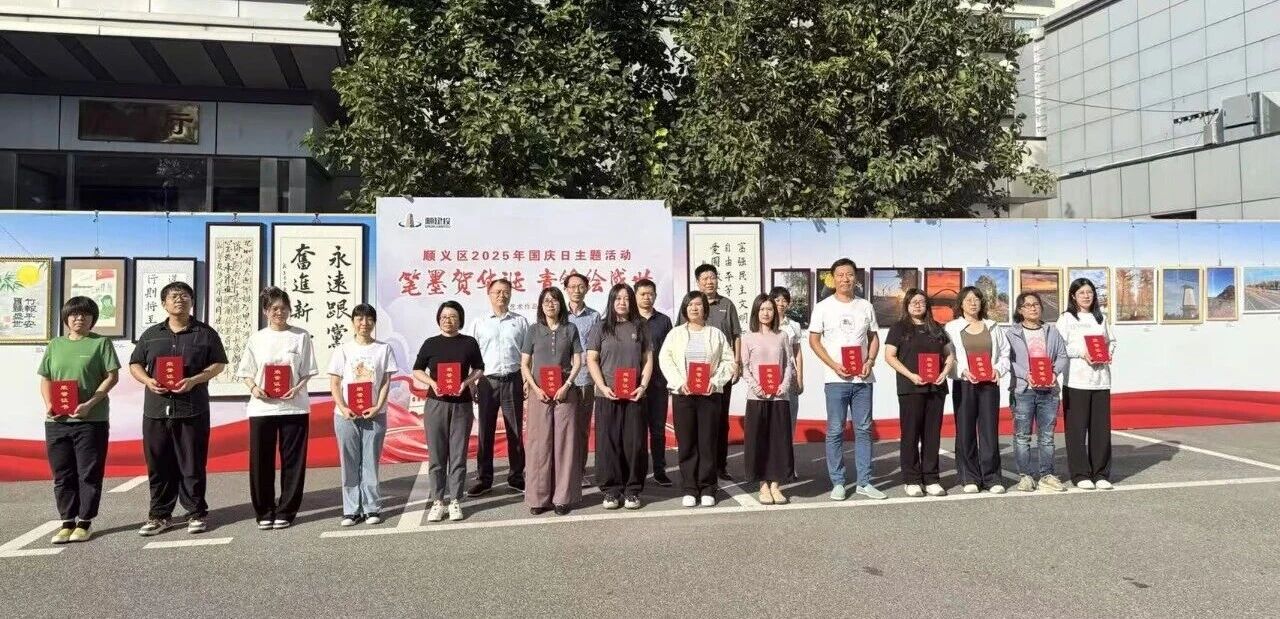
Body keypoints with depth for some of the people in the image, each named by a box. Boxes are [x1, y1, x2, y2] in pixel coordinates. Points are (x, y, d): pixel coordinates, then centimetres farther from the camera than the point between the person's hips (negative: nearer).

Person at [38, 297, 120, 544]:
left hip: (92, 419, -4)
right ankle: (67, 522, 19)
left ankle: (85, 522, 12)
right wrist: (49, 405, -4)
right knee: (62, 475, 9)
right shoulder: (55, 344, 13)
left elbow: (112, 376, -5)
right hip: (57, 421, 4)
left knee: (89, 474, 2)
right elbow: (46, 379, 14)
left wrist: (90, 403, -15)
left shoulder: (101, 342, 0)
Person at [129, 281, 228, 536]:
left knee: (193, 465, 1)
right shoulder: (151, 334, 14)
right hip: (156, 410, 3)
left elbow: (218, 364, 3)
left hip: (193, 410, -3)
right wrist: (148, 381, -6)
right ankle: (159, 515, 17)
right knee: (158, 465, 6)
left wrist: (194, 380, -12)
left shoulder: (205, 333, 6)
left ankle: (197, 513, 11)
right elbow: (135, 365, 16)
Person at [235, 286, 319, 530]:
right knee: (261, 462, 4)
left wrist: (297, 389, -14)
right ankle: (264, 512, 17)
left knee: (292, 461, 2)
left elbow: (307, 372, 3)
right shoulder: (256, 339, 7)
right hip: (261, 407, 1)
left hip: (294, 407, -1)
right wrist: (254, 388, -10)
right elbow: (246, 372, 9)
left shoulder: (301, 336, 3)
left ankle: (285, 512, 13)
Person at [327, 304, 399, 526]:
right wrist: (343, 408, -11)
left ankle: (372, 508, 10)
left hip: (374, 414, -1)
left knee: (370, 462, 3)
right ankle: (351, 510, 12)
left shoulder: (383, 349, 4)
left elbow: (386, 382, 2)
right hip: (346, 415, 1)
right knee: (350, 463, 5)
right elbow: (334, 384, 3)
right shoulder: (343, 350, 5)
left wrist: (378, 407, -11)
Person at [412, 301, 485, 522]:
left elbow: (479, 369, 11)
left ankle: (455, 501, 10)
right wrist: (432, 383, -9)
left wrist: (467, 382, -8)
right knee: (436, 455, 2)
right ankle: (437, 501, 9)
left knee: (458, 455, 2)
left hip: (461, 404, 0)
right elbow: (417, 370, 10)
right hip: (435, 404, 0)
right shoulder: (431, 343, 4)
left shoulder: (469, 343, 5)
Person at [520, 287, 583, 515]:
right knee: (539, 443, 1)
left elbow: (577, 362, 5)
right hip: (539, 393, 0)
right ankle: (538, 497, 7)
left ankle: (563, 497, 6)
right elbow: (524, 364, 6)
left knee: (564, 443, 0)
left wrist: (566, 386, -9)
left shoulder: (570, 330, 8)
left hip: (565, 392, 0)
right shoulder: (534, 330, 8)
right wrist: (535, 388, -8)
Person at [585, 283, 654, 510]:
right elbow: (591, 360, 2)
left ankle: (633, 491, 11)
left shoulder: (639, 328, 11)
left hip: (634, 396, 1)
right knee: (608, 443, 1)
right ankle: (611, 491, 11)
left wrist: (643, 386, -4)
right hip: (607, 396, -1)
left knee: (635, 443, 2)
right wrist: (603, 387, -10)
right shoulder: (600, 328, 6)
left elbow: (648, 360, 10)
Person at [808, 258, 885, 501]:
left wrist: (870, 361, -4)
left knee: (863, 430, 6)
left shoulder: (866, 306, 10)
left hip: (863, 378, 3)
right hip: (836, 379, -3)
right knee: (835, 431, 0)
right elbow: (814, 340, 0)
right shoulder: (823, 307, 1)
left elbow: (874, 337, 14)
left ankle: (864, 482, 14)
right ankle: (837, 483, 8)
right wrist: (834, 365, -11)